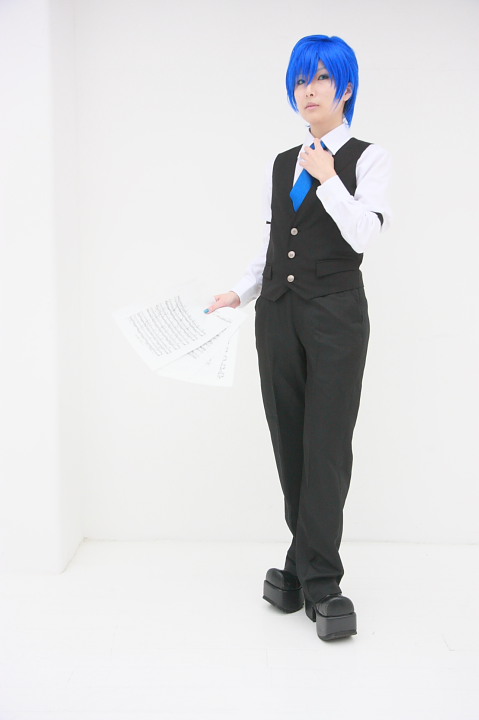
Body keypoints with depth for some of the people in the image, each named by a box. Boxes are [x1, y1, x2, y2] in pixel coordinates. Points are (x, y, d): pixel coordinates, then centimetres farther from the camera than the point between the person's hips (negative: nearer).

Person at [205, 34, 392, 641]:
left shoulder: (368, 158, 3)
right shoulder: (282, 164, 17)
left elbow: (363, 234, -11)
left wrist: (326, 179, -7)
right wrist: (238, 293, 5)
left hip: (336, 314, -5)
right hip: (279, 313, 5)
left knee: (325, 445, -8)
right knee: (290, 443, 4)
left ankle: (316, 580, -1)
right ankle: (311, 567, 15)